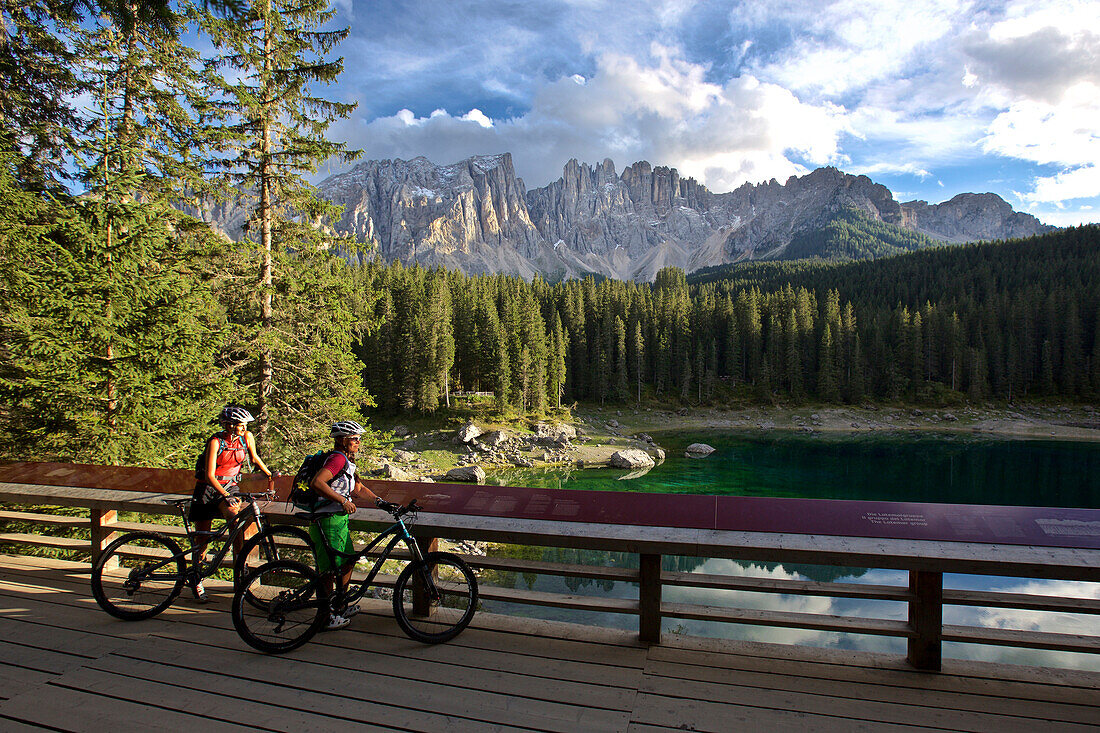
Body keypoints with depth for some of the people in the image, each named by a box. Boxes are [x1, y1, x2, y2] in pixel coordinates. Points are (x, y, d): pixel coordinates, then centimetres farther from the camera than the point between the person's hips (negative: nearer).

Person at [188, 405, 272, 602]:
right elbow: (209, 475, -24)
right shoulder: (216, 442, -19)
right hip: (208, 488, -3)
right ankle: (196, 581, 19)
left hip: (230, 487, 3)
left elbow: (254, 458, 13)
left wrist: (269, 474, 16)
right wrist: (225, 495, -35)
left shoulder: (247, 437, -7)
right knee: (202, 537, 3)